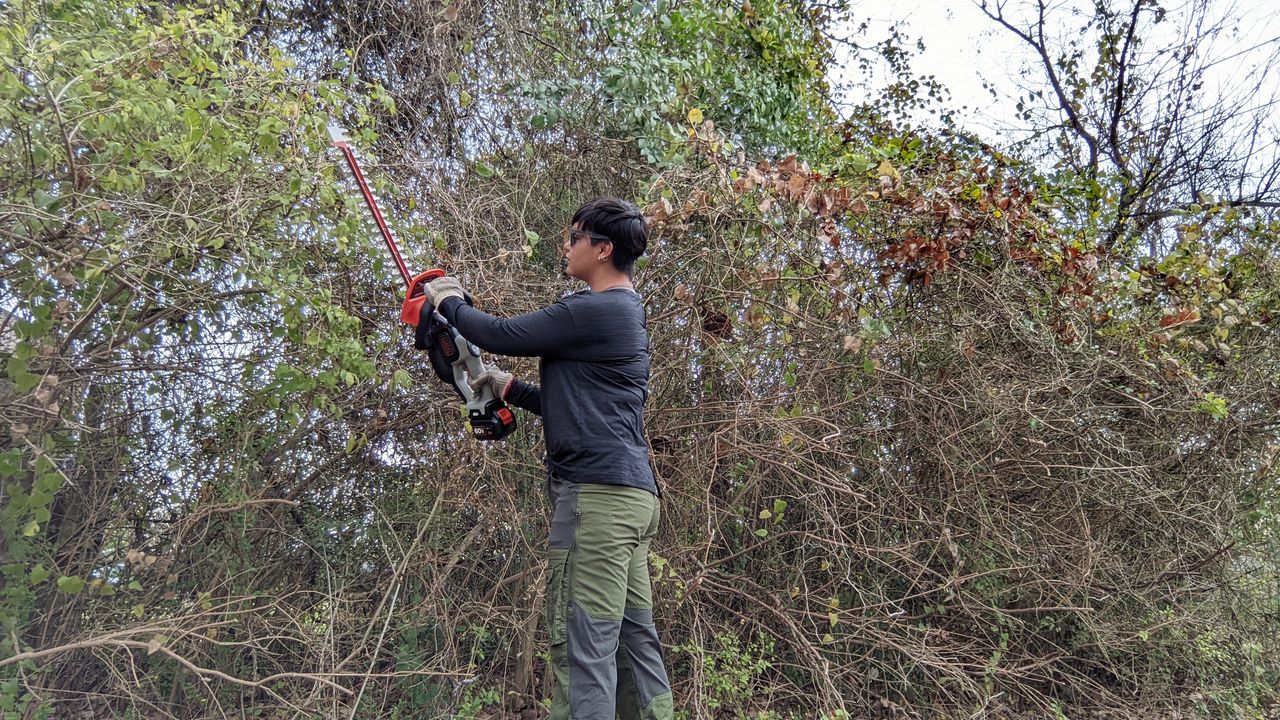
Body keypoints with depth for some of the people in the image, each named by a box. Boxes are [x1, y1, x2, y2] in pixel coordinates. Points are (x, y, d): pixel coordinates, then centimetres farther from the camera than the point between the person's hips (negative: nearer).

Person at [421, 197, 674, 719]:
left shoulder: (594, 310, -11)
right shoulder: (624, 315, 22)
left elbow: (500, 335, -7)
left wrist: (449, 301, 11)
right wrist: (510, 389, 23)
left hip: (597, 492, -10)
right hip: (634, 496, 10)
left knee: (583, 643, -11)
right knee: (634, 638, 10)